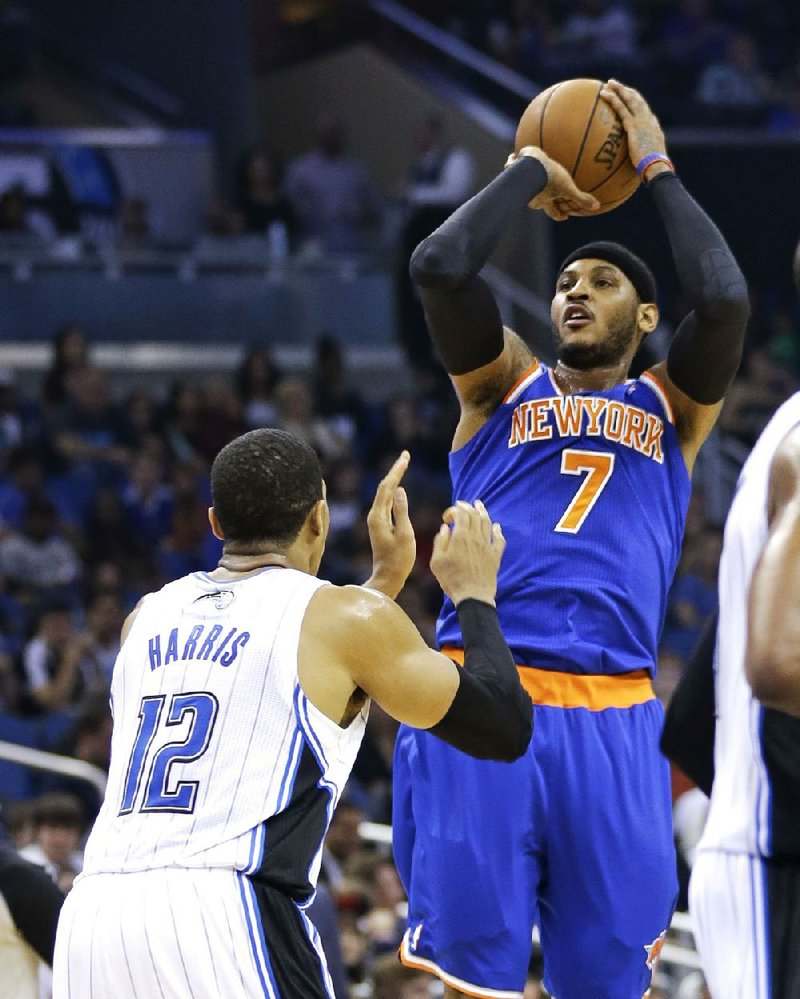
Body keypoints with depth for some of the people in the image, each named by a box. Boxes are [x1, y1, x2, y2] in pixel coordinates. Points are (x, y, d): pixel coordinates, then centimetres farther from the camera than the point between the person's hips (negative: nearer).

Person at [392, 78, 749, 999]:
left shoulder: (671, 406, 19)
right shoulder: (503, 386, 18)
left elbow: (724, 299, -1)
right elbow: (439, 266, 0)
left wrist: (658, 171, 9)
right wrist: (531, 174, 13)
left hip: (611, 722, 1)